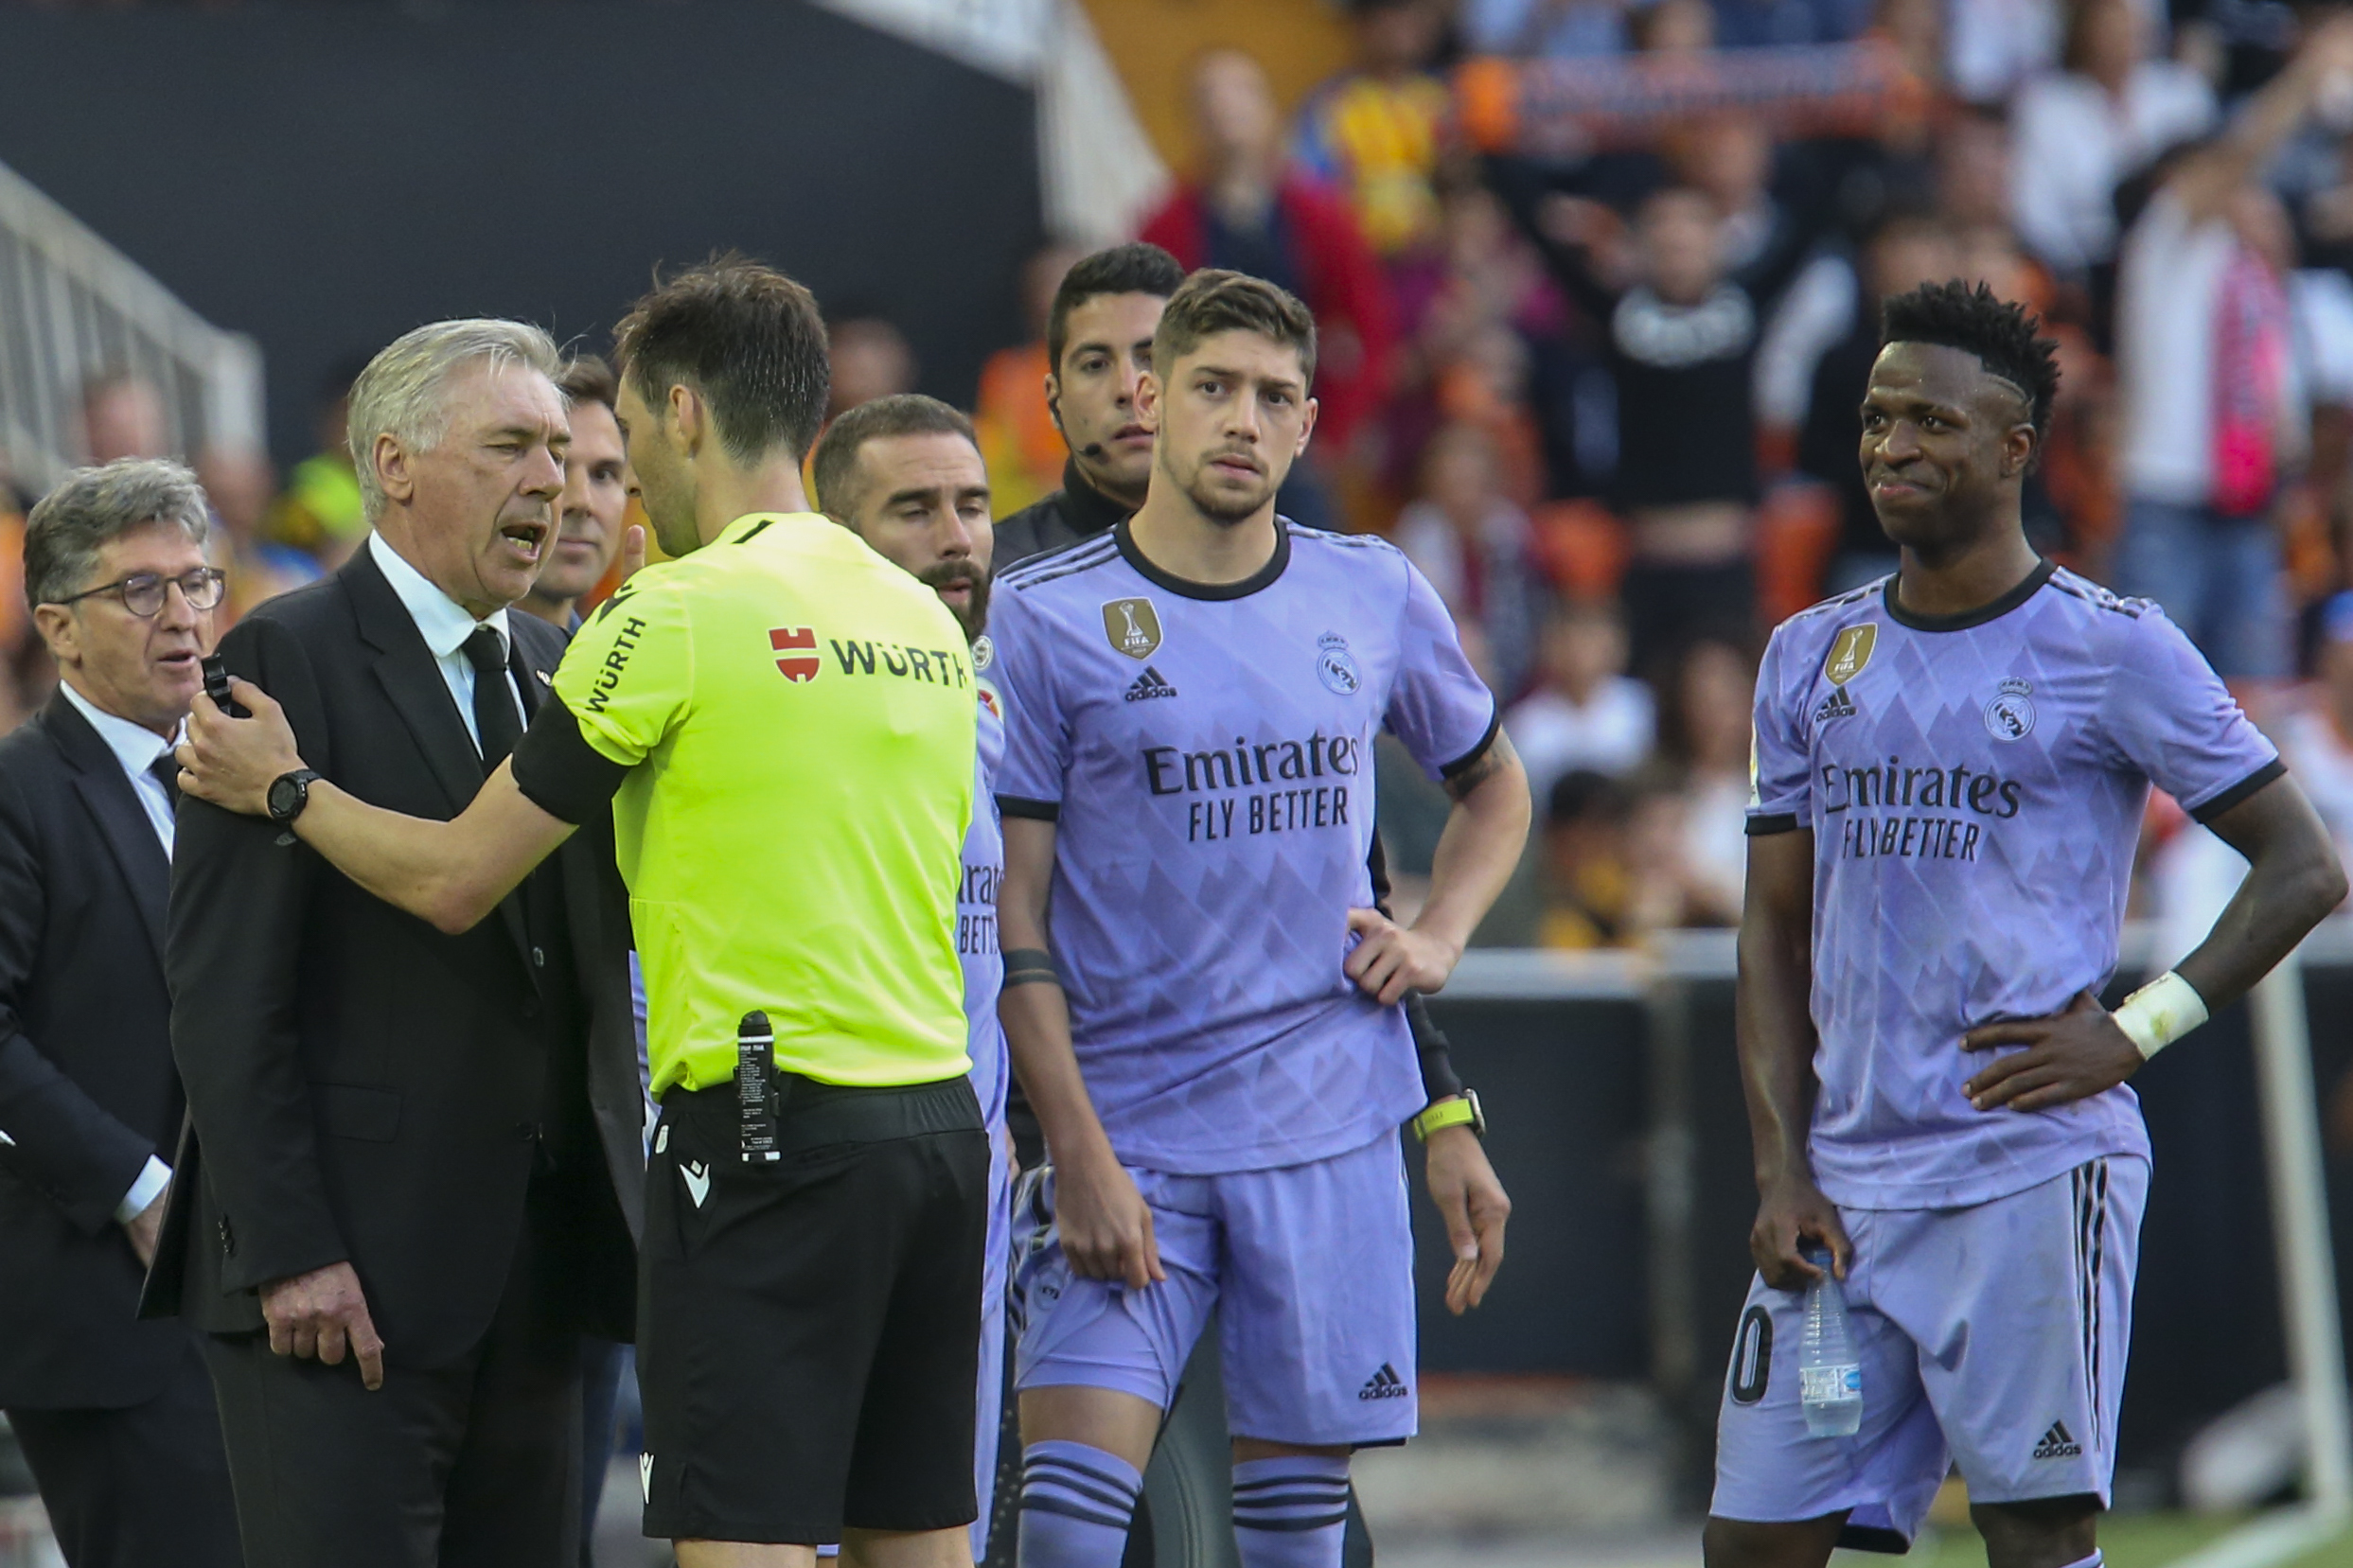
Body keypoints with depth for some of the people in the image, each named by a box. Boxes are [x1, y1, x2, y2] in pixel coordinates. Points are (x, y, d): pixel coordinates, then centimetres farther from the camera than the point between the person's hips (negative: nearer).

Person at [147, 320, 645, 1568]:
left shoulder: (557, 671, 17)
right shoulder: (286, 660, -6)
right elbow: (224, 986, -11)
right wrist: (287, 1252, -17)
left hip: (533, 1265, 7)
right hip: (344, 1272, -7)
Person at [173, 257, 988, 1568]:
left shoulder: (679, 615, -8)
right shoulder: (926, 622, 13)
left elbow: (454, 880, -4)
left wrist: (284, 790, 12)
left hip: (770, 1128, -7)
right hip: (941, 1121, 7)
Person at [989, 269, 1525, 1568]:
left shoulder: (1373, 596, 7)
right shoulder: (1048, 619, -3)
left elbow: (1492, 785, 26)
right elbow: (1013, 918, -5)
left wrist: (1440, 934, 6)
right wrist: (1079, 1151, -13)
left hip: (1331, 1128, 3)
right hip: (1129, 1141, -3)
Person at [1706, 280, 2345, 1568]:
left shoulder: (2111, 651, -2)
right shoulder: (1812, 659, 14)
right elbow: (1774, 932, 15)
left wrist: (2135, 1032, -10)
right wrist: (1781, 1169, 4)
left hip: (2034, 1170, -5)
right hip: (1847, 1178, 5)